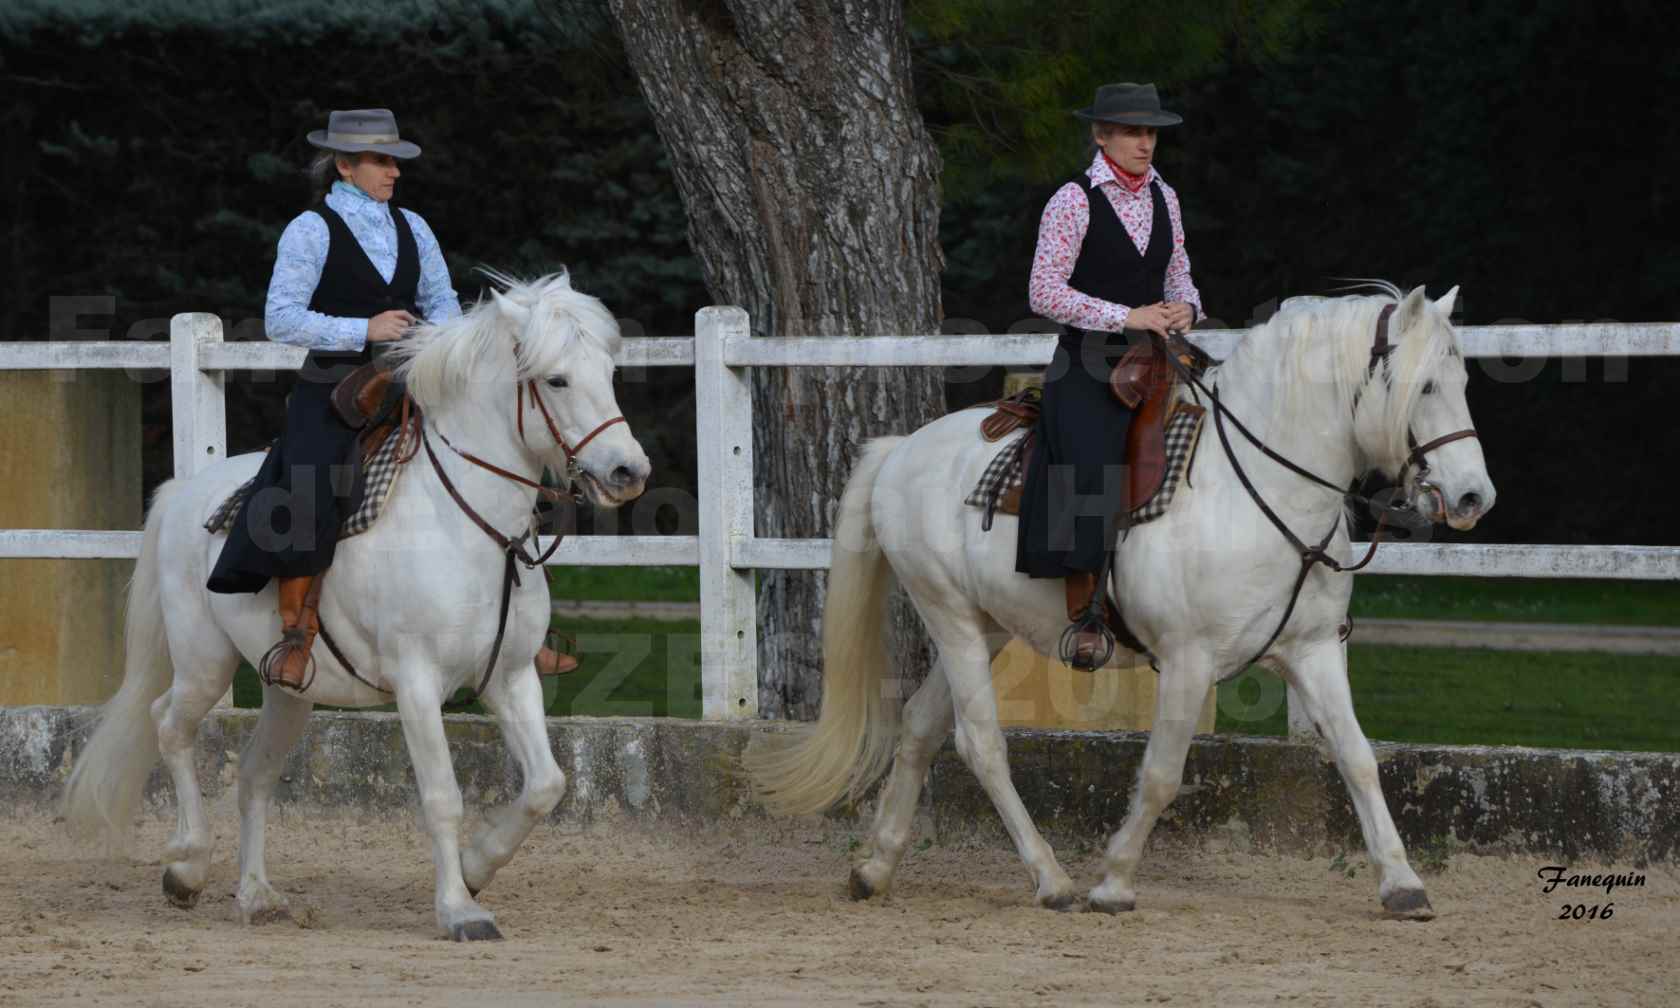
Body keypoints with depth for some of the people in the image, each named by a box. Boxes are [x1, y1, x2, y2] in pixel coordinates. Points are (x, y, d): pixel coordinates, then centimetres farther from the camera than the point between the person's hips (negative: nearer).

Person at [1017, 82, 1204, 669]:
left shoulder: (1163, 198, 13)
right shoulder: (1074, 201, -6)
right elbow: (1044, 292, -12)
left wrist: (1185, 308, -2)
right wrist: (1128, 317, -17)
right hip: (1089, 366, -6)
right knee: (1095, 474, -21)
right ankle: (1081, 617, -13)